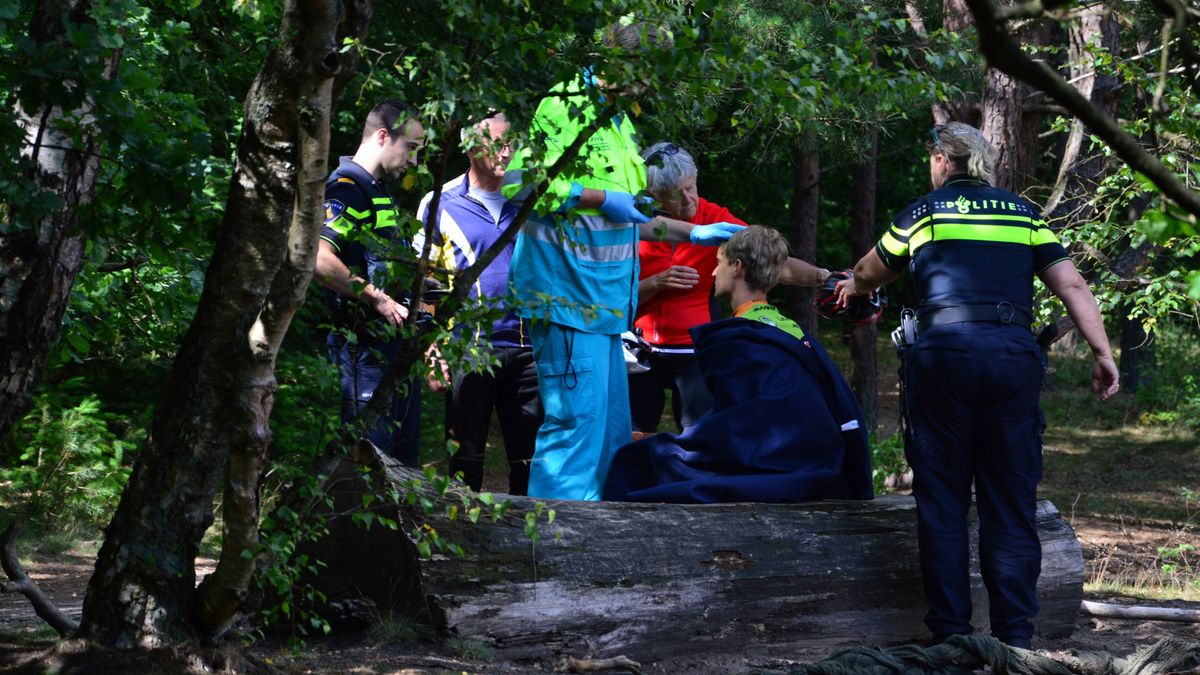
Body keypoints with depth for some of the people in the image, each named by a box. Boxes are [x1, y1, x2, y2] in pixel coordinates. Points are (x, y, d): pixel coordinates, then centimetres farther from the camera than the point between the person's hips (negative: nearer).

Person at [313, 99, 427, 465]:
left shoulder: (379, 191, 20)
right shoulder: (347, 188, -13)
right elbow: (319, 260, -28)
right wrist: (378, 298, -22)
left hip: (394, 345, 10)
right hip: (366, 349, -10)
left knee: (403, 459, 13)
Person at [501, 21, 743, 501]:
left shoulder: (620, 125, 21)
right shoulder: (565, 106, -11)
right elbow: (520, 182, -24)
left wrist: (692, 233, 27)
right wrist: (601, 199, -21)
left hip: (602, 302, 10)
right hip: (569, 298, -10)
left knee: (610, 430, 13)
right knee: (575, 422, -12)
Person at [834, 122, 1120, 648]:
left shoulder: (924, 212, 10)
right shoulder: (1022, 213, 15)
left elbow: (871, 273, 27)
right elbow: (1072, 286, 6)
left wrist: (852, 286, 48)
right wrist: (1103, 355, 7)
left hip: (944, 353, -2)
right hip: (1014, 358, 2)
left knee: (942, 503, 6)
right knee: (1010, 503, 6)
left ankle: (950, 631, 5)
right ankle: (1015, 634, 3)